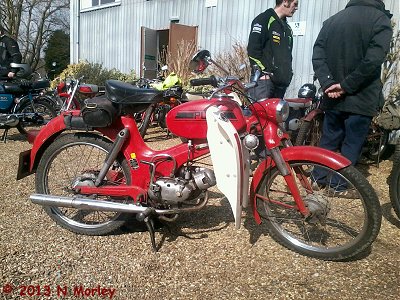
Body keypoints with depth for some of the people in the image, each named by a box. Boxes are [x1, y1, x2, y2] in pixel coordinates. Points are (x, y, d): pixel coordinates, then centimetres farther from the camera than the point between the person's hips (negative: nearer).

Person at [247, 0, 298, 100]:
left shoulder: (287, 28, 25)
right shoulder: (264, 19, -1)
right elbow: (252, 49, -12)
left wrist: (288, 74, 17)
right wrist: (263, 71, -15)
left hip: (281, 82, 8)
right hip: (264, 79, -8)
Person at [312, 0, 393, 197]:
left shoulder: (332, 20, 8)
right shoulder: (381, 20, -8)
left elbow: (318, 55, -1)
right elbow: (373, 59, -20)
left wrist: (328, 83, -8)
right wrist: (347, 85, -14)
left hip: (333, 97, 5)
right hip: (362, 97, -5)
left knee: (329, 139, 16)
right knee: (352, 144, 7)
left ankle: (318, 178, 24)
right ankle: (339, 185, 14)